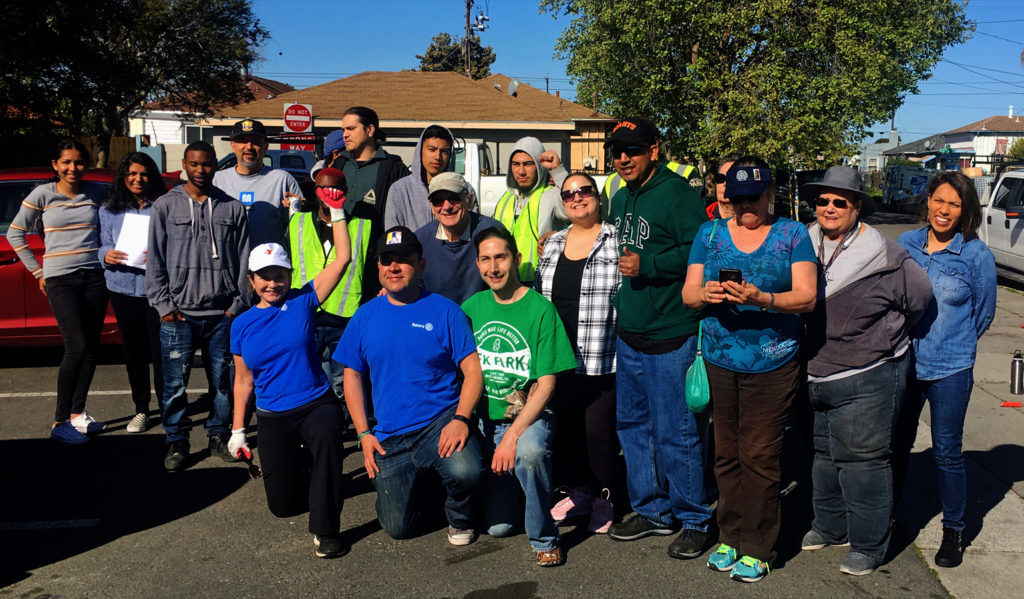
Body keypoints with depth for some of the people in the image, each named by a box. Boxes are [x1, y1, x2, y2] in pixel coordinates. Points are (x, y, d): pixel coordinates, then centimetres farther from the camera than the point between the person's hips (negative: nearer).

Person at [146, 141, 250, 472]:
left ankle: (219, 435, 21)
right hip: (178, 313, -1)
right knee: (175, 382, 1)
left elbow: (243, 259, 9)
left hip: (222, 313, 1)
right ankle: (176, 442, 16)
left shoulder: (233, 208, 9)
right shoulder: (166, 205, 7)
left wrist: (238, 304, 1)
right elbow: (155, 259, 6)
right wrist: (163, 304, -2)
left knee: (224, 380, 5)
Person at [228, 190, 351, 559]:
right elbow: (243, 380, 10)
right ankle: (304, 468, 44)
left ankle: (326, 530, -23)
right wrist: (238, 430, 8)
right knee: (283, 504, 8)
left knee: (326, 436, -39)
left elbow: (342, 258, -8)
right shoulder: (242, 325, 3)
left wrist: (336, 211, -11)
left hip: (317, 404, -3)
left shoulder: (303, 302, -3)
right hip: (273, 417, 3)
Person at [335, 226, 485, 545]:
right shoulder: (365, 316, 6)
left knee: (466, 471, -33)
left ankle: (459, 517, 3)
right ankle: (420, 485, 35)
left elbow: (472, 369, -6)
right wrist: (363, 433, 2)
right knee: (398, 528, 0)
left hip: (441, 421, -3)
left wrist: (460, 419, -21)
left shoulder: (443, 310, -4)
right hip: (389, 438, 3)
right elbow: (352, 376, 12)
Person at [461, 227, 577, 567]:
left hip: (530, 416, -3)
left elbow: (546, 382, -11)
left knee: (529, 451, -37)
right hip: (484, 420, 3)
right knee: (498, 526, -3)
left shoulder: (540, 309, -8)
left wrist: (513, 433, -19)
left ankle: (544, 539, -13)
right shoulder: (472, 307, 5)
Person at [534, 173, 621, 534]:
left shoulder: (616, 241, -4)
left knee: (599, 430, 1)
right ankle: (582, 492, 32)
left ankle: (604, 499, 23)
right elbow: (537, 297, 17)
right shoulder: (553, 244, 12)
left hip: (602, 361, -5)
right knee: (566, 429, 12)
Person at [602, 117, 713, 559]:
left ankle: (693, 519, 17)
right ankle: (651, 510, 31)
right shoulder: (620, 199, 14)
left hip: (669, 336, -8)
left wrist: (646, 265, -20)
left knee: (674, 432, -1)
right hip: (628, 334, 9)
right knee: (632, 424, 16)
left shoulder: (676, 193, -12)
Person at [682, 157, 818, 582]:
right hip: (719, 360, 3)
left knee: (759, 456, -1)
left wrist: (761, 299, -23)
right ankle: (730, 536, 23)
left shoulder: (792, 235, 3)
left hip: (772, 364, -2)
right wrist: (706, 293, -17)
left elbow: (806, 297, -6)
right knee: (727, 453, 8)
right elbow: (688, 293, 6)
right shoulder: (710, 234, 10)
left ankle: (757, 549, 13)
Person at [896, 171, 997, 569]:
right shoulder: (906, 244, 1)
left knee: (946, 452, 6)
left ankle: (953, 532, 25)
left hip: (949, 371, -3)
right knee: (896, 445, 13)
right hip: (904, 363, 3)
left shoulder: (976, 254, -8)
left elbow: (983, 313, 3)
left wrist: (953, 346, 9)